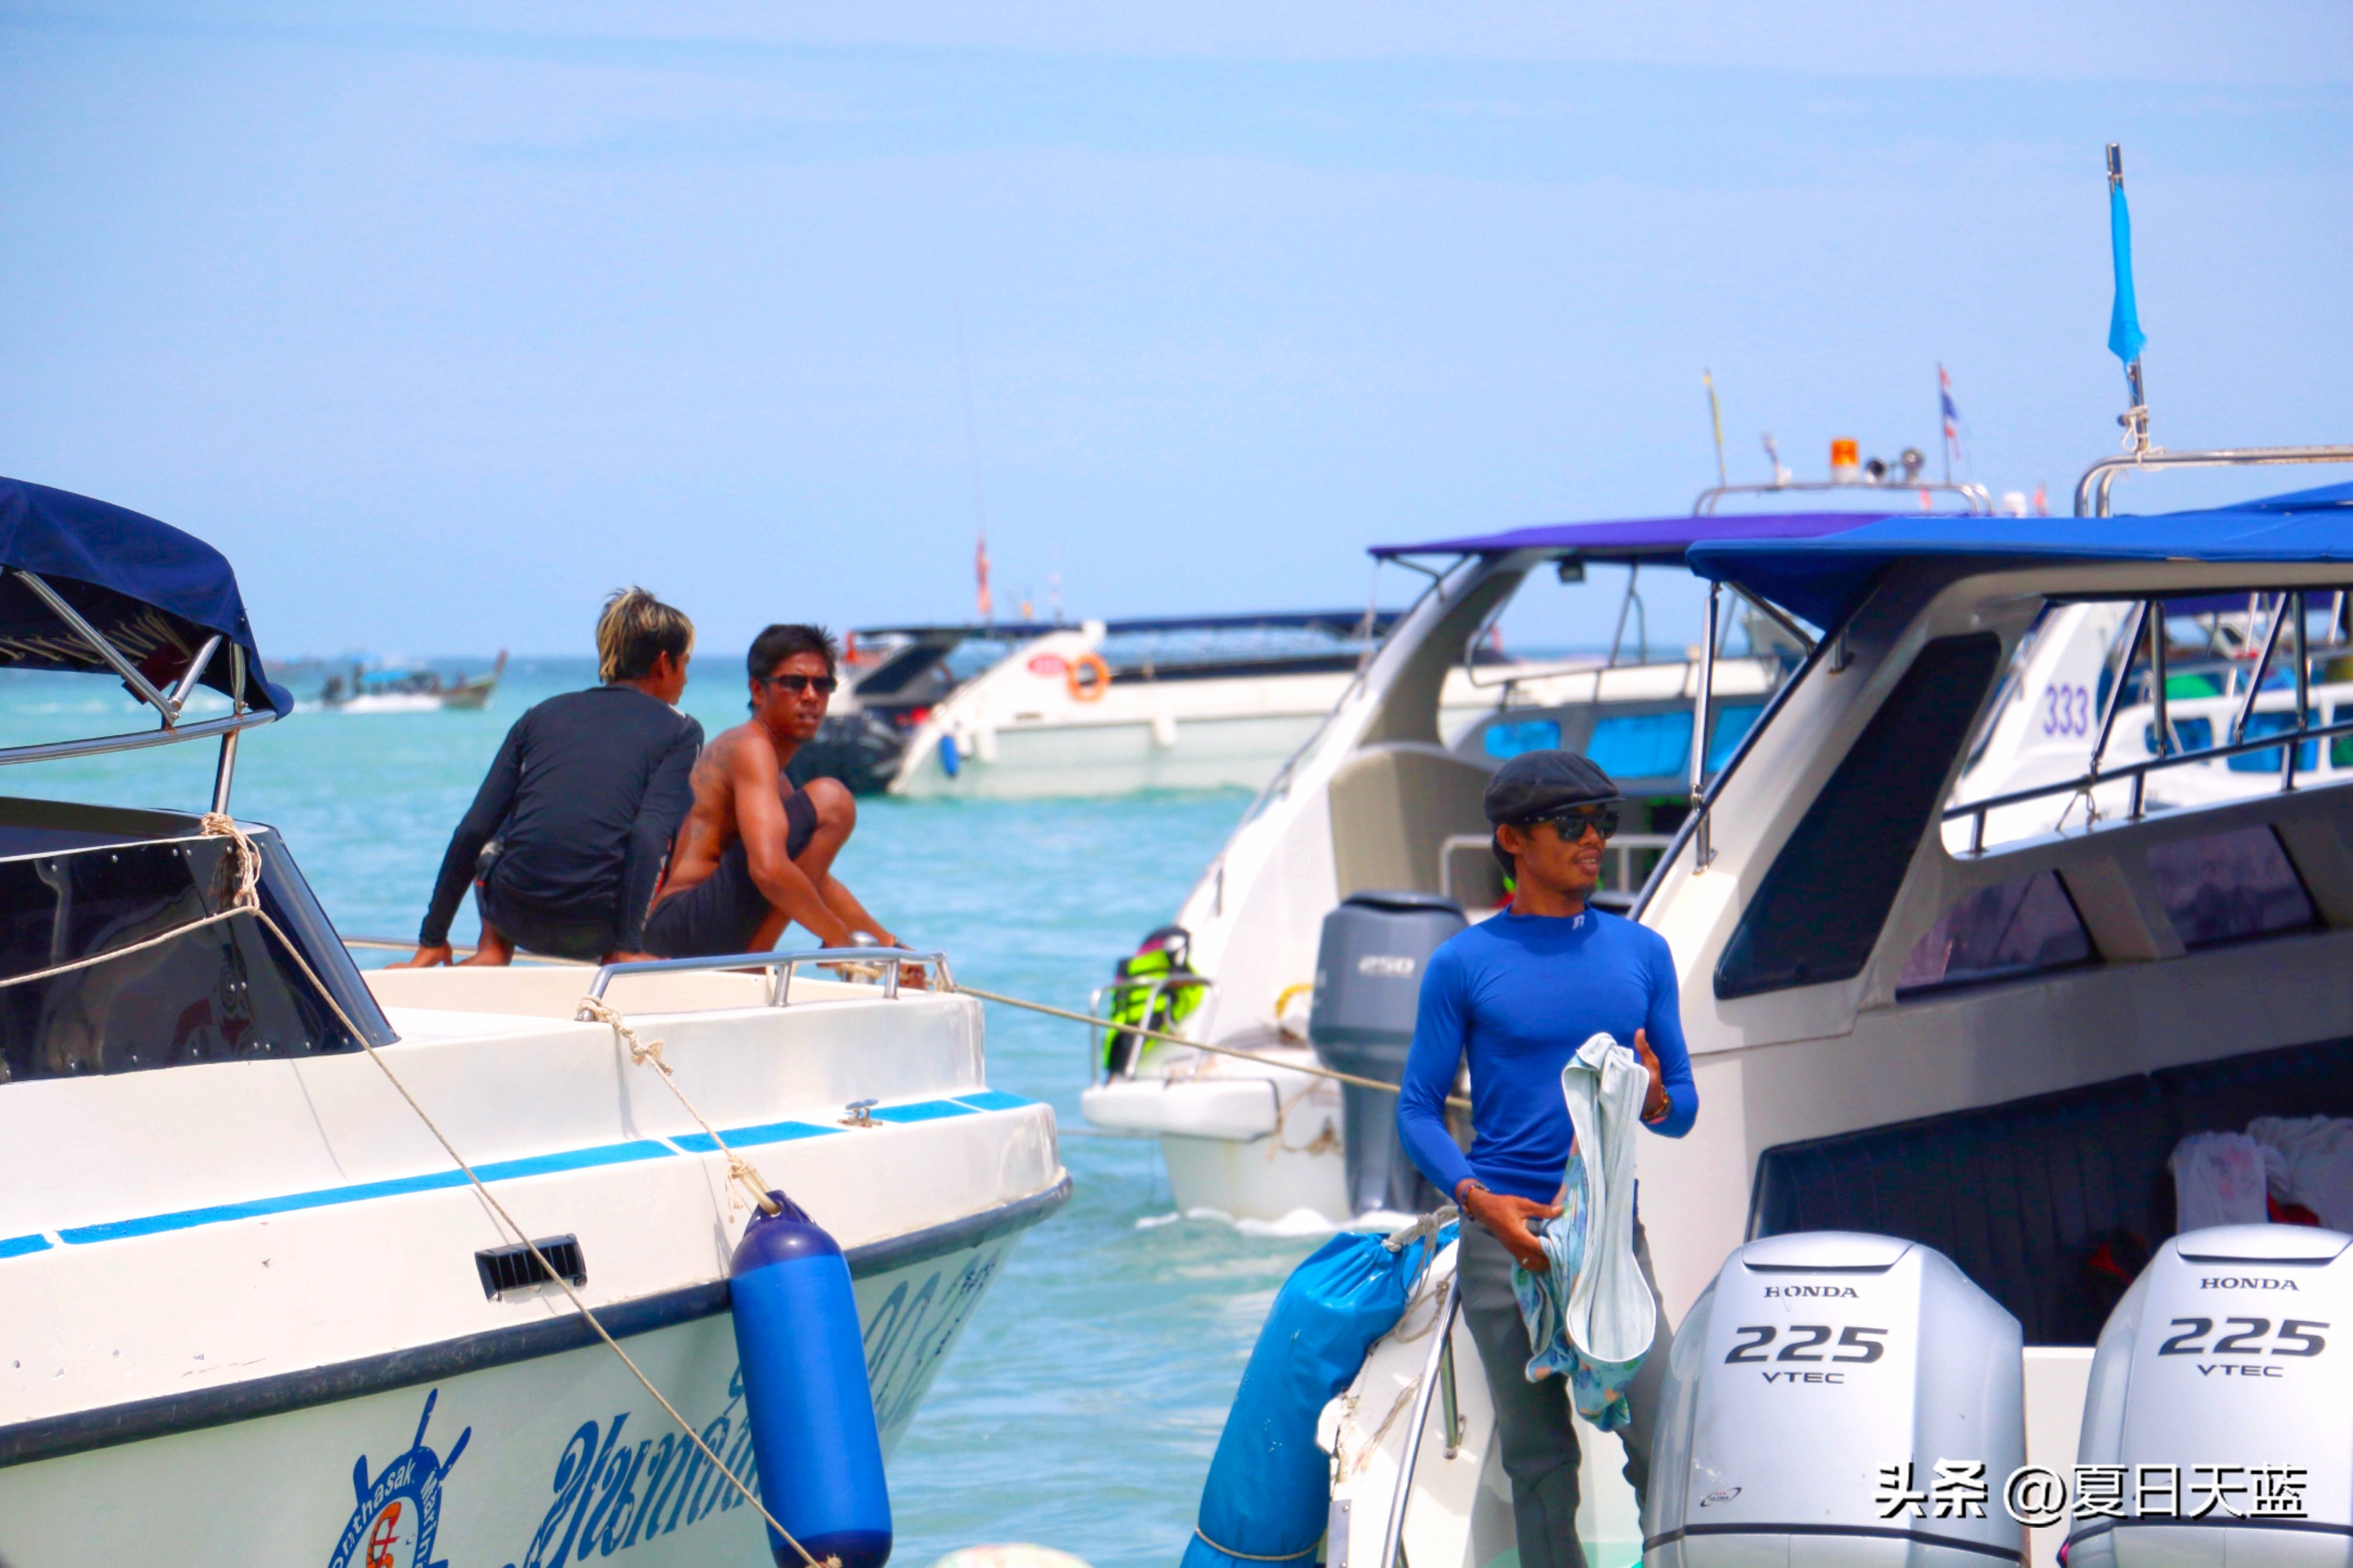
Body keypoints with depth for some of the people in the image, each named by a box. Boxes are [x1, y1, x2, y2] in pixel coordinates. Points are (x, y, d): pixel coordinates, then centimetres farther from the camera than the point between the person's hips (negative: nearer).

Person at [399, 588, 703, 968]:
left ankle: (492, 949, 19)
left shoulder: (542, 714, 16)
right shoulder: (680, 731, 6)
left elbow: (471, 832, 11)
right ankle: (614, 960, 17)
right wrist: (629, 947, -14)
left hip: (517, 919, 3)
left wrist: (432, 941, 16)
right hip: (594, 931, -3)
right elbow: (648, 837, -11)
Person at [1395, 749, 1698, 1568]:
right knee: (1537, 1455, 1)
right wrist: (1480, 1200, -14)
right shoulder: (1464, 964, 3)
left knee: (1666, 1441, -9)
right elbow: (1418, 1109, 3)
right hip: (1505, 1231, -2)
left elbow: (1683, 1108, 15)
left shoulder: (1642, 952, 12)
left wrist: (1655, 1102, -10)